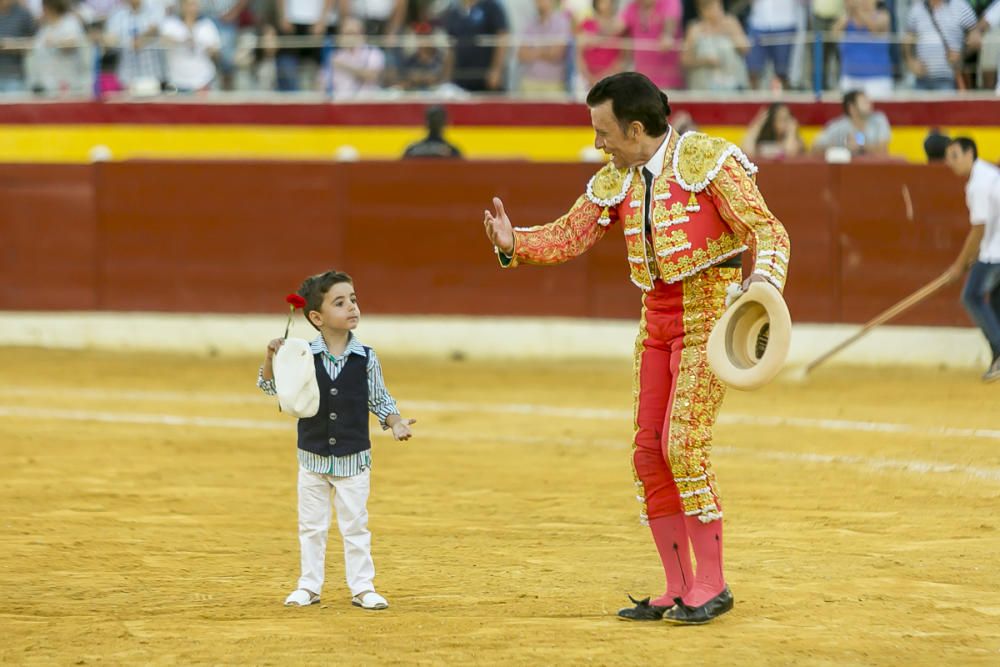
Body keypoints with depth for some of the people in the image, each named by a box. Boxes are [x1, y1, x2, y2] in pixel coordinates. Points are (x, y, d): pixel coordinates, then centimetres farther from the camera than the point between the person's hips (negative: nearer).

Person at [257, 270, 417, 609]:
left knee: (355, 526, 6)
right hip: (313, 456, 1)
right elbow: (269, 385, -3)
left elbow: (380, 400, 3)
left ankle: (362, 587, 13)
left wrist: (396, 423, -13)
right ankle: (309, 586, 21)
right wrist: (271, 356, -20)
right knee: (311, 526, 11)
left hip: (354, 457, -1)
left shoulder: (366, 358, -7)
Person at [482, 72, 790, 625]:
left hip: (709, 313, -7)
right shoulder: (616, 181, 9)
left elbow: (765, 229, -13)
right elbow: (568, 236, 12)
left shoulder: (707, 159, -11)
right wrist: (514, 243, -6)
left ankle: (712, 584, -7)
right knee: (648, 453, 3)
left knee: (682, 443, -16)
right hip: (656, 318, 7)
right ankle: (678, 589, 12)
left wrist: (764, 278, -33)